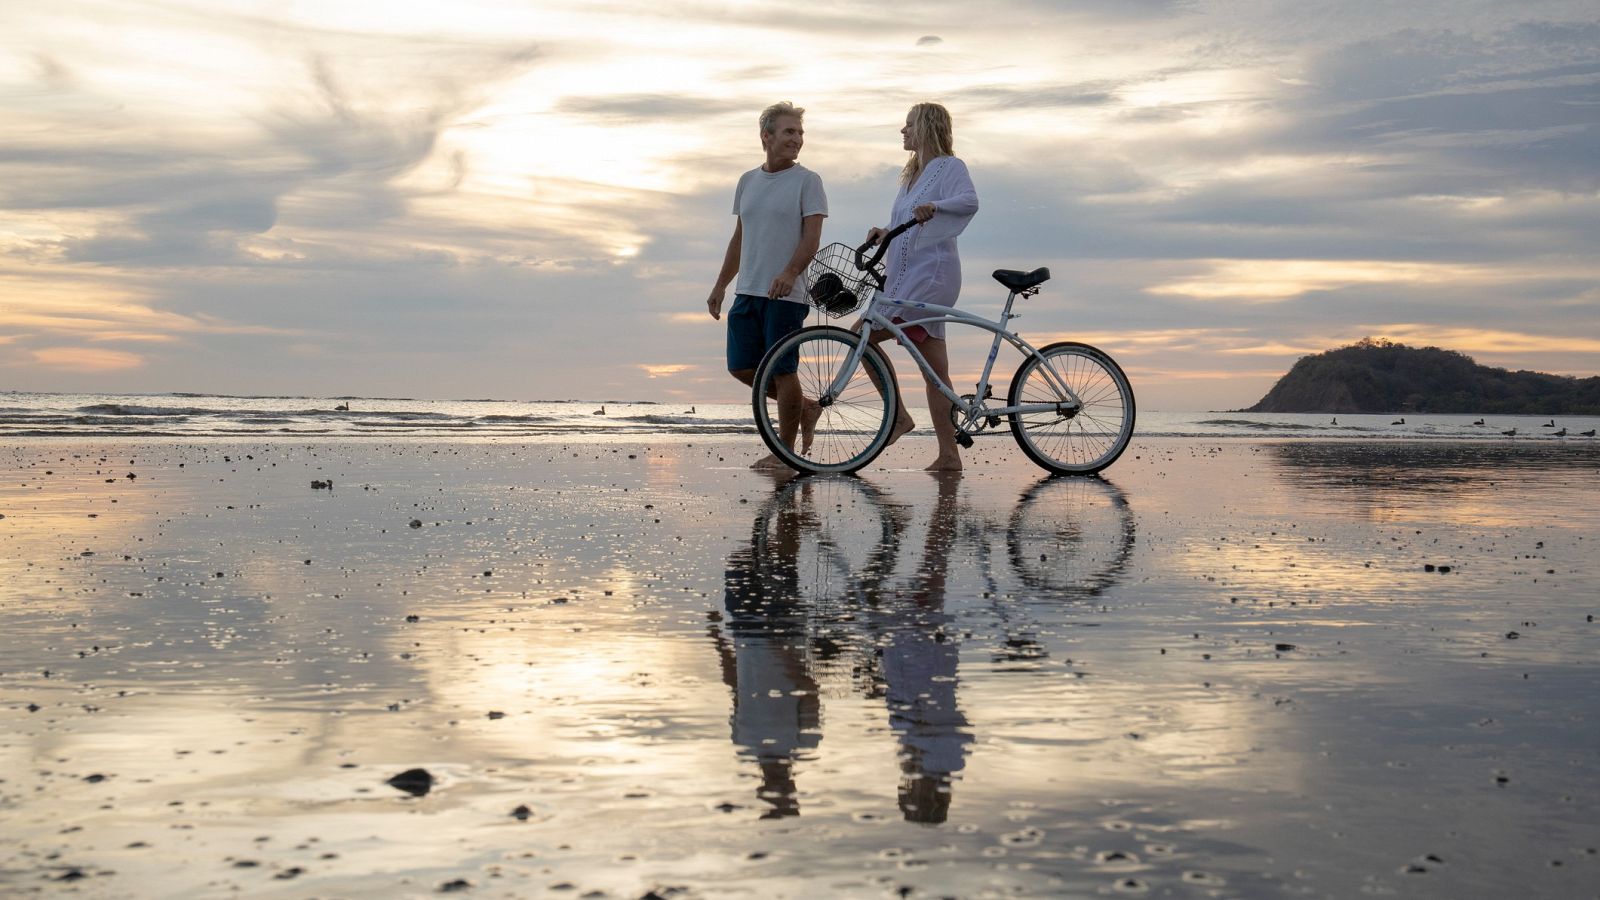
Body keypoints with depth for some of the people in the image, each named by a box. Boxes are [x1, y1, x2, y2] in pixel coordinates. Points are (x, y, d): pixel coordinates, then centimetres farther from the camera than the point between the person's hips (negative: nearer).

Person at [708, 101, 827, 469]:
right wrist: (720, 285, 19)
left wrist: (789, 273, -28)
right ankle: (804, 409, 24)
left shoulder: (807, 181, -3)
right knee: (741, 367, 5)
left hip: (786, 294, -6)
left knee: (782, 370, -4)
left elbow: (812, 237, -12)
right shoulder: (748, 181, 15)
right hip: (747, 291, 6)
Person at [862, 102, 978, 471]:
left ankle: (898, 415, -7)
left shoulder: (950, 167, -4)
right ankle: (949, 454, 7)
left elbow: (969, 201, -24)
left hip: (930, 276, -9)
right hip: (908, 279, 9)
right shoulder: (914, 173, 22)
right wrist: (883, 233, 3)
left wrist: (934, 206, -42)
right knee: (935, 372, 6)